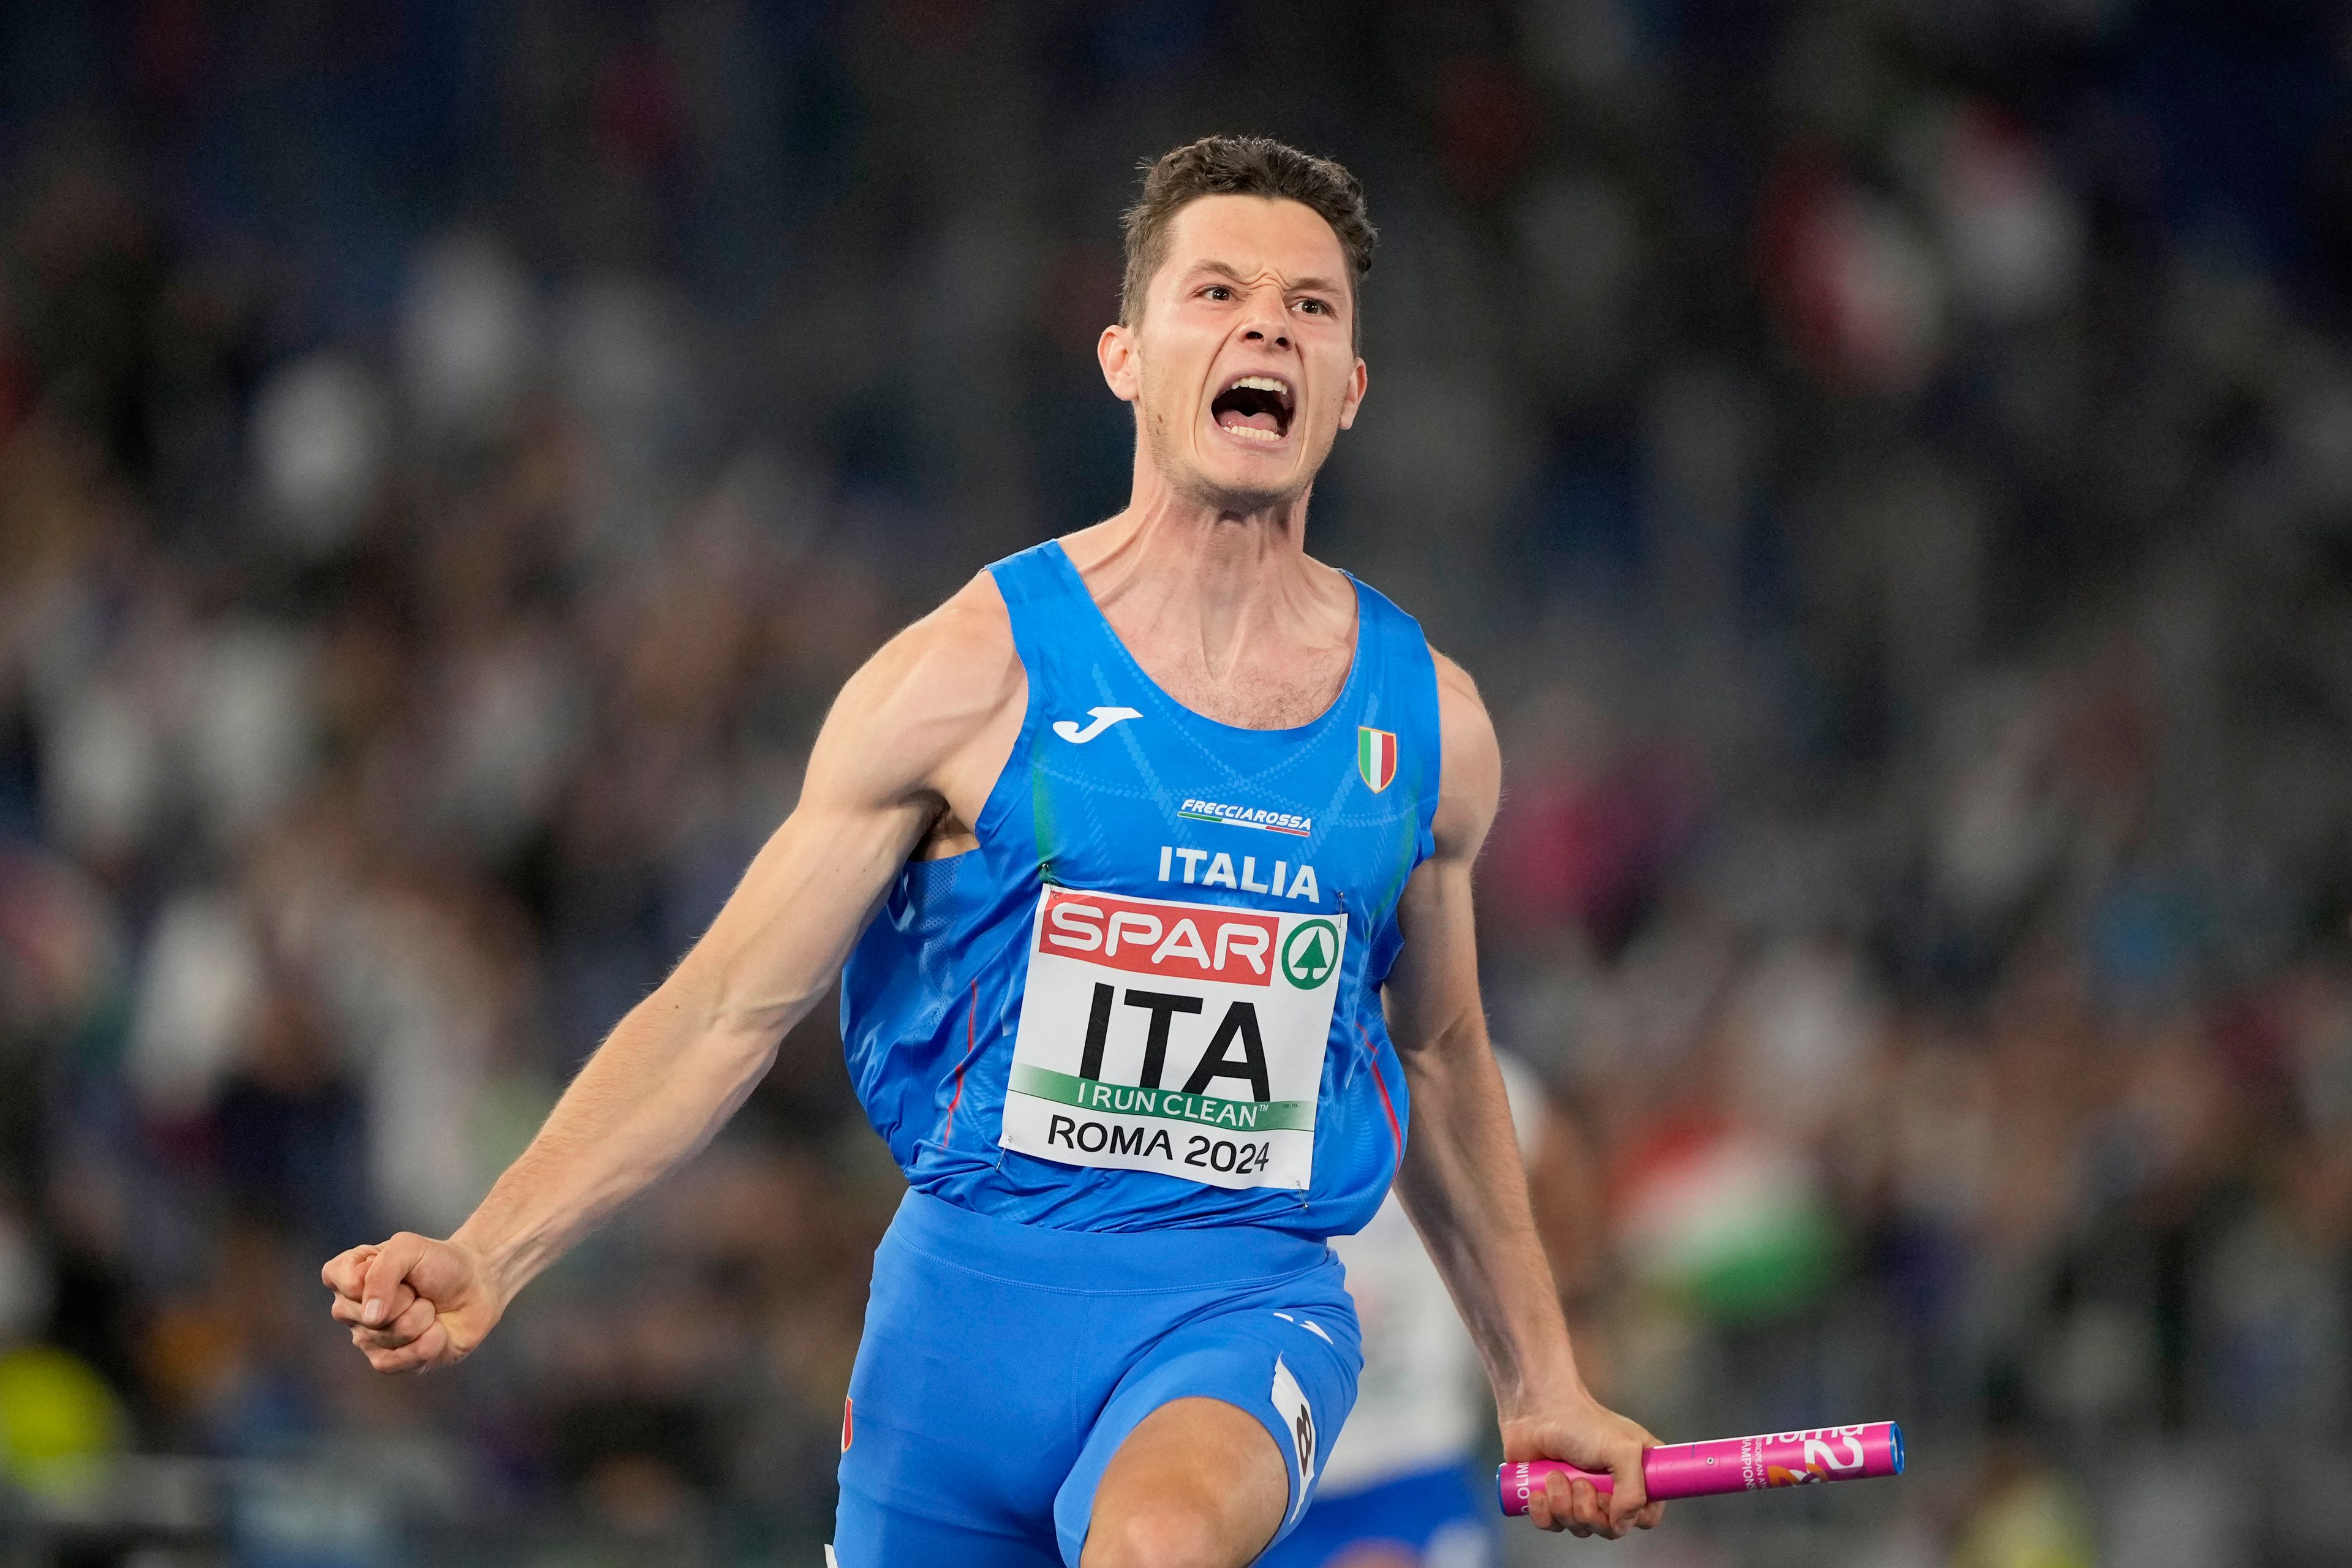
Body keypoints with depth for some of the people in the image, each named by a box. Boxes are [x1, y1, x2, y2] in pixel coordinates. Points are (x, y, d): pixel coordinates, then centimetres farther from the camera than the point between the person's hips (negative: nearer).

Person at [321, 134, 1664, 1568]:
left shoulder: (1428, 722, 5)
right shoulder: (973, 675, -4)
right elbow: (729, 1013, -3)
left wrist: (1544, 1389, 26)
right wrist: (487, 1258, -14)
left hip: (1248, 1303, 0)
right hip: (975, 1288, 0)